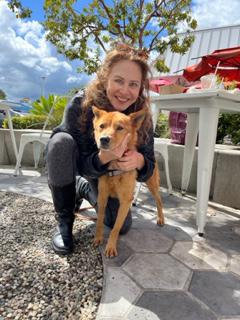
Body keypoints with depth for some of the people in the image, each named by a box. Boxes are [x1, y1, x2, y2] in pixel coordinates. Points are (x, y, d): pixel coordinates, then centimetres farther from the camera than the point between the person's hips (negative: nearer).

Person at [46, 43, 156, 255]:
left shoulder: (142, 116, -25)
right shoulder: (80, 105, -32)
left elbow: (148, 167, -20)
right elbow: (79, 165, -28)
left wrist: (139, 161, -45)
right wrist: (103, 158, -50)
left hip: (111, 174, 2)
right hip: (81, 165, -2)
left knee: (122, 226, -4)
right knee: (61, 141, -35)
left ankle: (84, 189, 23)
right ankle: (64, 221, -15)